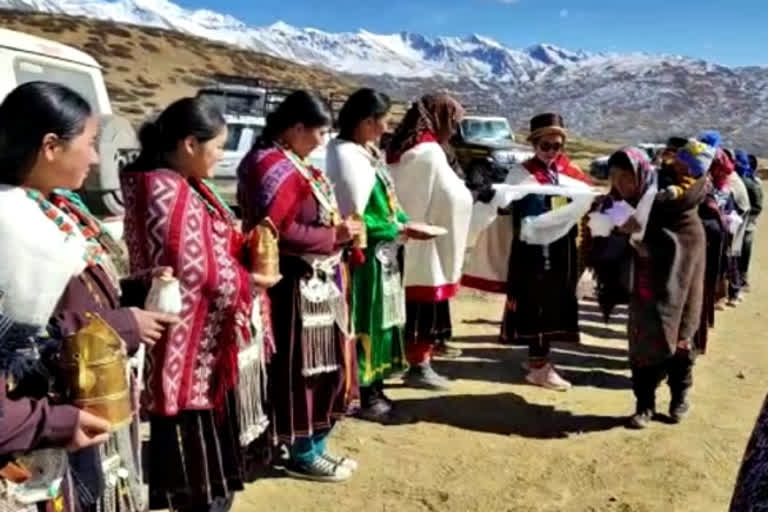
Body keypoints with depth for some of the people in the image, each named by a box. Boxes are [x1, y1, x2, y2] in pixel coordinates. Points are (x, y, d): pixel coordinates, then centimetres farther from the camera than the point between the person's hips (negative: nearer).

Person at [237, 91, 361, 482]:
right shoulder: (271, 166, -18)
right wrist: (334, 236, -16)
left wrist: (340, 228, 3)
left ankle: (315, 445, 30)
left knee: (324, 366, 16)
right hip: (296, 286, -11)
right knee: (302, 368, 1)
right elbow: (278, 232, -25)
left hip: (317, 281, 11)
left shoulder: (291, 163, 14)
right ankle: (302, 454, 17)